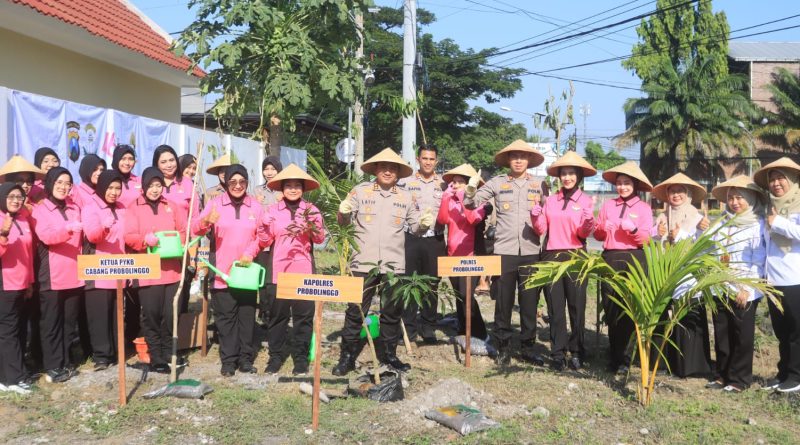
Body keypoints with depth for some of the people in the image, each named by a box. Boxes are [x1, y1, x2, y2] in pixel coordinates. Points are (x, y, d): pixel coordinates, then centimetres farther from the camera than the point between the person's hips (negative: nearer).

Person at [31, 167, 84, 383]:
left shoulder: (75, 209, 14)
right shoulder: (39, 210, -2)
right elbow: (46, 236, -19)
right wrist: (68, 228, -37)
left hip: (75, 274, 5)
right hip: (52, 276, -4)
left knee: (70, 321, 10)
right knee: (51, 323, 0)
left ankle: (65, 362, 19)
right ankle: (53, 367, 5)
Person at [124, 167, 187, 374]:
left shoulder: (172, 206, 14)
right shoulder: (134, 208, 5)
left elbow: (184, 231, 13)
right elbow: (129, 237, -5)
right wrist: (145, 239, -24)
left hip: (171, 270, 2)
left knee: (171, 315, 2)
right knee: (151, 315, -1)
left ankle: (169, 354, 17)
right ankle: (156, 358, 9)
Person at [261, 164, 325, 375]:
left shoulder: (311, 210, 6)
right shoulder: (273, 210, 6)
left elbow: (320, 239, 3)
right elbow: (266, 240, 3)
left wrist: (312, 227, -16)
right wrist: (265, 224, -13)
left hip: (303, 269, 0)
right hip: (279, 269, 0)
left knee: (304, 313, 2)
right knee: (277, 313, 4)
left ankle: (301, 356, 13)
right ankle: (276, 355, 15)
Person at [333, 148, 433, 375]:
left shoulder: (406, 196, 8)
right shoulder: (360, 191, 1)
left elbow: (415, 225, 12)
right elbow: (345, 221, 5)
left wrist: (425, 224, -10)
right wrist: (343, 213, -18)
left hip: (394, 264, 3)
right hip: (364, 263, -2)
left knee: (392, 312, 12)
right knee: (356, 311, 2)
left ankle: (388, 353, 27)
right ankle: (347, 356, 13)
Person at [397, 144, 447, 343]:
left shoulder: (444, 184, 8)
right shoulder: (404, 182, 5)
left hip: (435, 240, 1)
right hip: (410, 239, -1)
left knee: (432, 285, 7)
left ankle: (428, 328, 18)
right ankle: (408, 328, 10)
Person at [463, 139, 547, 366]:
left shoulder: (539, 184, 9)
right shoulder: (497, 182, 4)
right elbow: (470, 204, 3)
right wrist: (471, 188, -16)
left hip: (531, 251, 1)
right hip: (504, 251, -1)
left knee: (530, 301, 6)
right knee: (503, 301, 4)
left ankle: (528, 346, 18)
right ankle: (503, 346, 15)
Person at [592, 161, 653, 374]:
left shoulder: (644, 208, 5)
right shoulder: (608, 205, 12)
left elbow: (646, 240, -2)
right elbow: (598, 236, 12)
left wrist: (633, 229, -20)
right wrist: (603, 228, -8)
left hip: (634, 260, -2)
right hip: (610, 259, 2)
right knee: (611, 309, 6)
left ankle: (622, 358, 9)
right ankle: (615, 355, 21)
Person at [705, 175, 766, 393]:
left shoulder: (757, 224, -5)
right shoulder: (721, 224, 11)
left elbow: (759, 261, -10)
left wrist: (746, 288, -14)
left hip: (744, 292, -5)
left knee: (742, 336, 3)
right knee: (721, 334, 11)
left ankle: (740, 378, 11)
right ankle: (722, 375, 21)